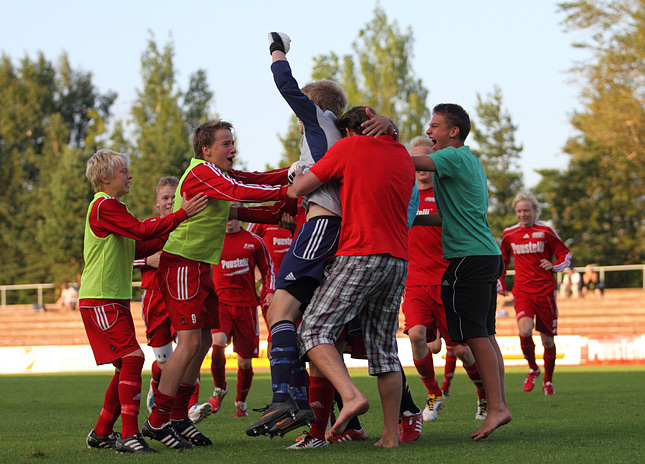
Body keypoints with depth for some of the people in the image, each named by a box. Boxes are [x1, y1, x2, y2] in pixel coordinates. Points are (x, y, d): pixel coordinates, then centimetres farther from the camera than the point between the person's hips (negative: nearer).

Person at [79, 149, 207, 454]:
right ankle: (129, 436, -20)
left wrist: (169, 235, 8)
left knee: (126, 366, 10)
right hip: (99, 300, -10)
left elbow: (139, 248, 19)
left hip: (116, 300, 10)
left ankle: (101, 433, 20)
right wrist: (182, 214, -21)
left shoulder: (114, 208, 22)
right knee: (132, 357, -18)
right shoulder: (103, 206, -11)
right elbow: (142, 231, -21)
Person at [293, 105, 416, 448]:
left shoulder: (349, 147, 0)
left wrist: (298, 172, 25)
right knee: (384, 348, 11)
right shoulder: (404, 157, 18)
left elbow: (300, 188, 3)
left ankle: (351, 395, -29)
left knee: (313, 331, -7)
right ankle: (391, 434, 6)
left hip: (360, 255, -7)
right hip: (398, 262, 7)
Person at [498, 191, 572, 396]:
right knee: (525, 330, -23)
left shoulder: (546, 231, 0)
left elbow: (566, 254, 6)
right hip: (521, 291, 1)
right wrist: (500, 284, 17)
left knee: (547, 339, 3)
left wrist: (554, 266, -13)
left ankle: (548, 380, 24)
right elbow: (502, 260, 24)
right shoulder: (509, 234, 7)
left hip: (545, 290, -1)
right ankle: (532, 368, 2)